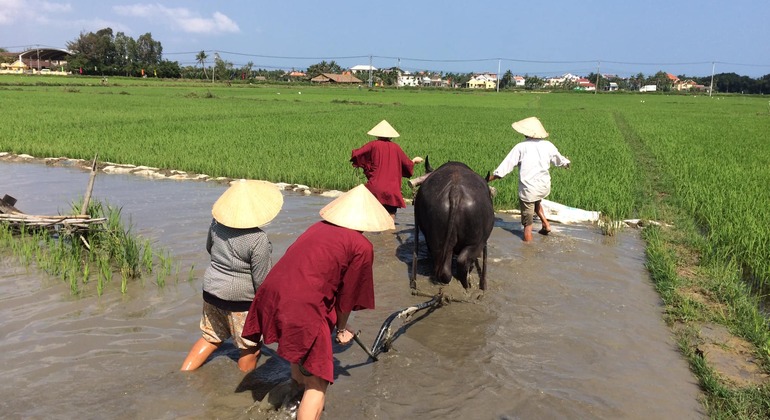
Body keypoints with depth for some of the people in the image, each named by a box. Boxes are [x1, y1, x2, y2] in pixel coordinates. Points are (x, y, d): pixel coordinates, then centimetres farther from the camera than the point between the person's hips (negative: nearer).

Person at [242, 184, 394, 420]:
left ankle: (298, 384, 62)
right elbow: (347, 295, 3)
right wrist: (341, 328, 22)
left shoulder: (318, 227, 15)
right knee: (317, 383, 7)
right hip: (302, 308, -8)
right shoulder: (362, 246, -3)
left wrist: (335, 322, 35)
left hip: (271, 295, 8)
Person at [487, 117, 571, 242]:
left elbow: (506, 165, -11)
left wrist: (489, 179, -5)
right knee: (536, 202, 37)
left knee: (527, 223, 5)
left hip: (528, 189, -5)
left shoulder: (521, 147, -10)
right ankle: (546, 224, 27)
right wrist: (567, 163, 42)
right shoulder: (547, 145, 2)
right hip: (545, 187, 5)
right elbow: (559, 159, 19)